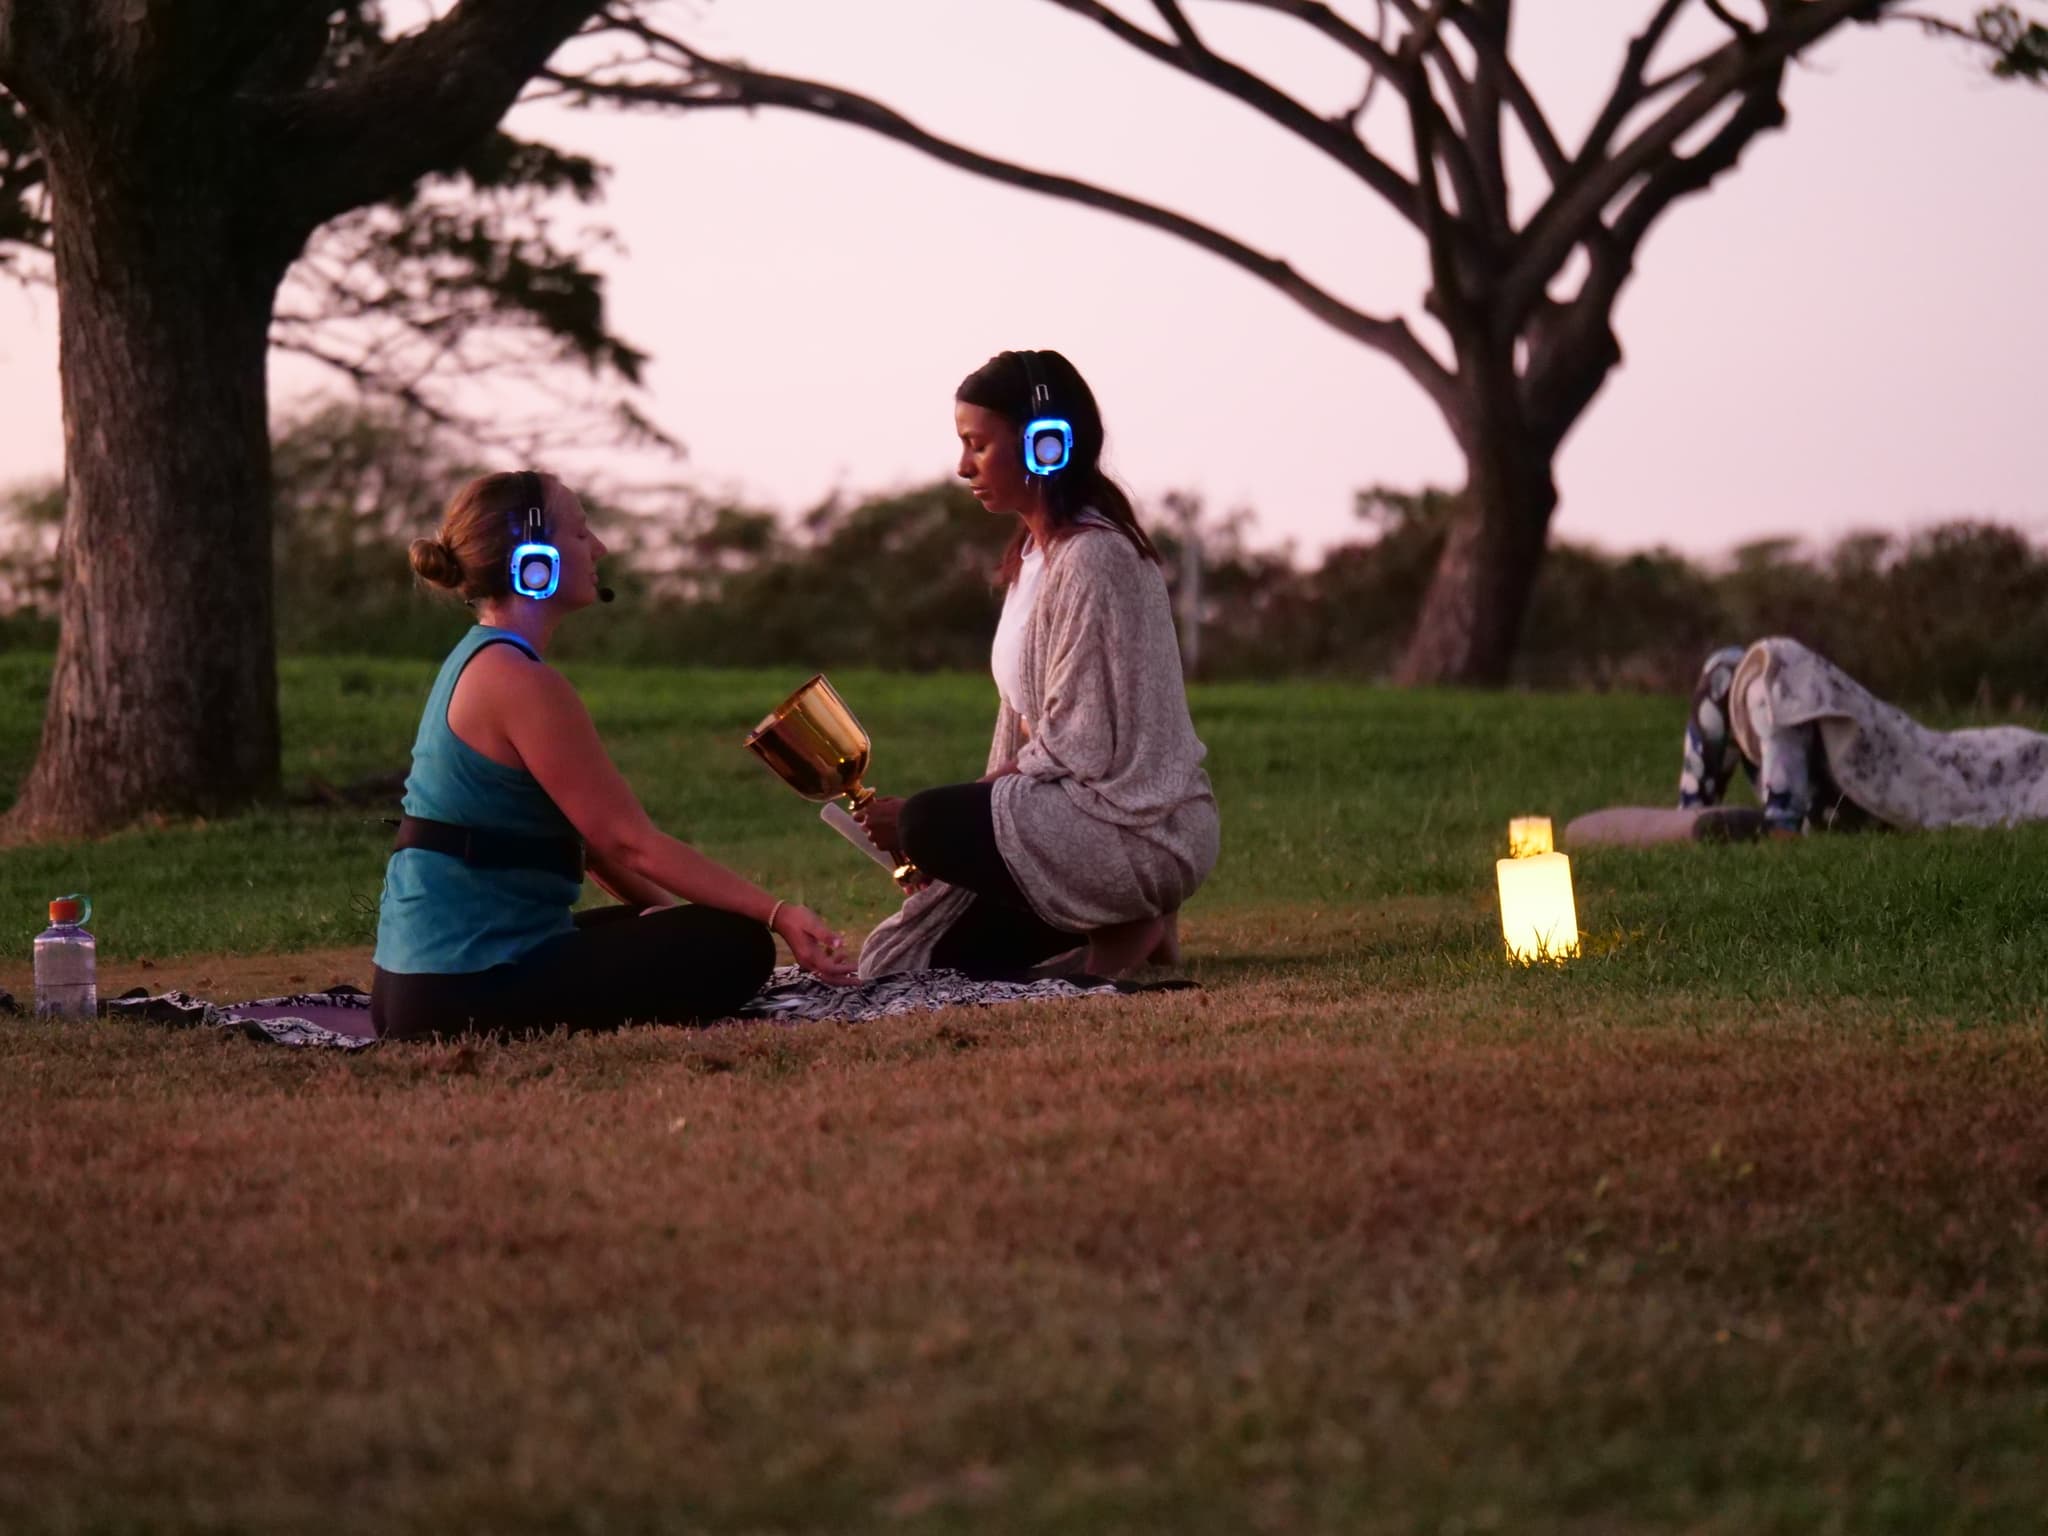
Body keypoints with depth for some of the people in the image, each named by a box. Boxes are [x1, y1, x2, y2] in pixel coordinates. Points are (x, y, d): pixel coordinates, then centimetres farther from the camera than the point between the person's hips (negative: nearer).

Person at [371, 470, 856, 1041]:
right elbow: (628, 839, -17)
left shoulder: (476, 661, 16)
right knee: (735, 946, -10)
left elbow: (587, 833, 18)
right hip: (466, 990, -10)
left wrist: (667, 908, 14)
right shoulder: (520, 682, -16)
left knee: (657, 927, 28)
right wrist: (779, 913, -15)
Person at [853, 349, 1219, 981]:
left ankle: (1124, 927, -11)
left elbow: (1076, 746, -21)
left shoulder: (1090, 558, -18)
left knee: (927, 824, -27)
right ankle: (1124, 920, 10)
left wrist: (920, 824, -16)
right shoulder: (1036, 552, 13)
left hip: (1142, 832, -10)